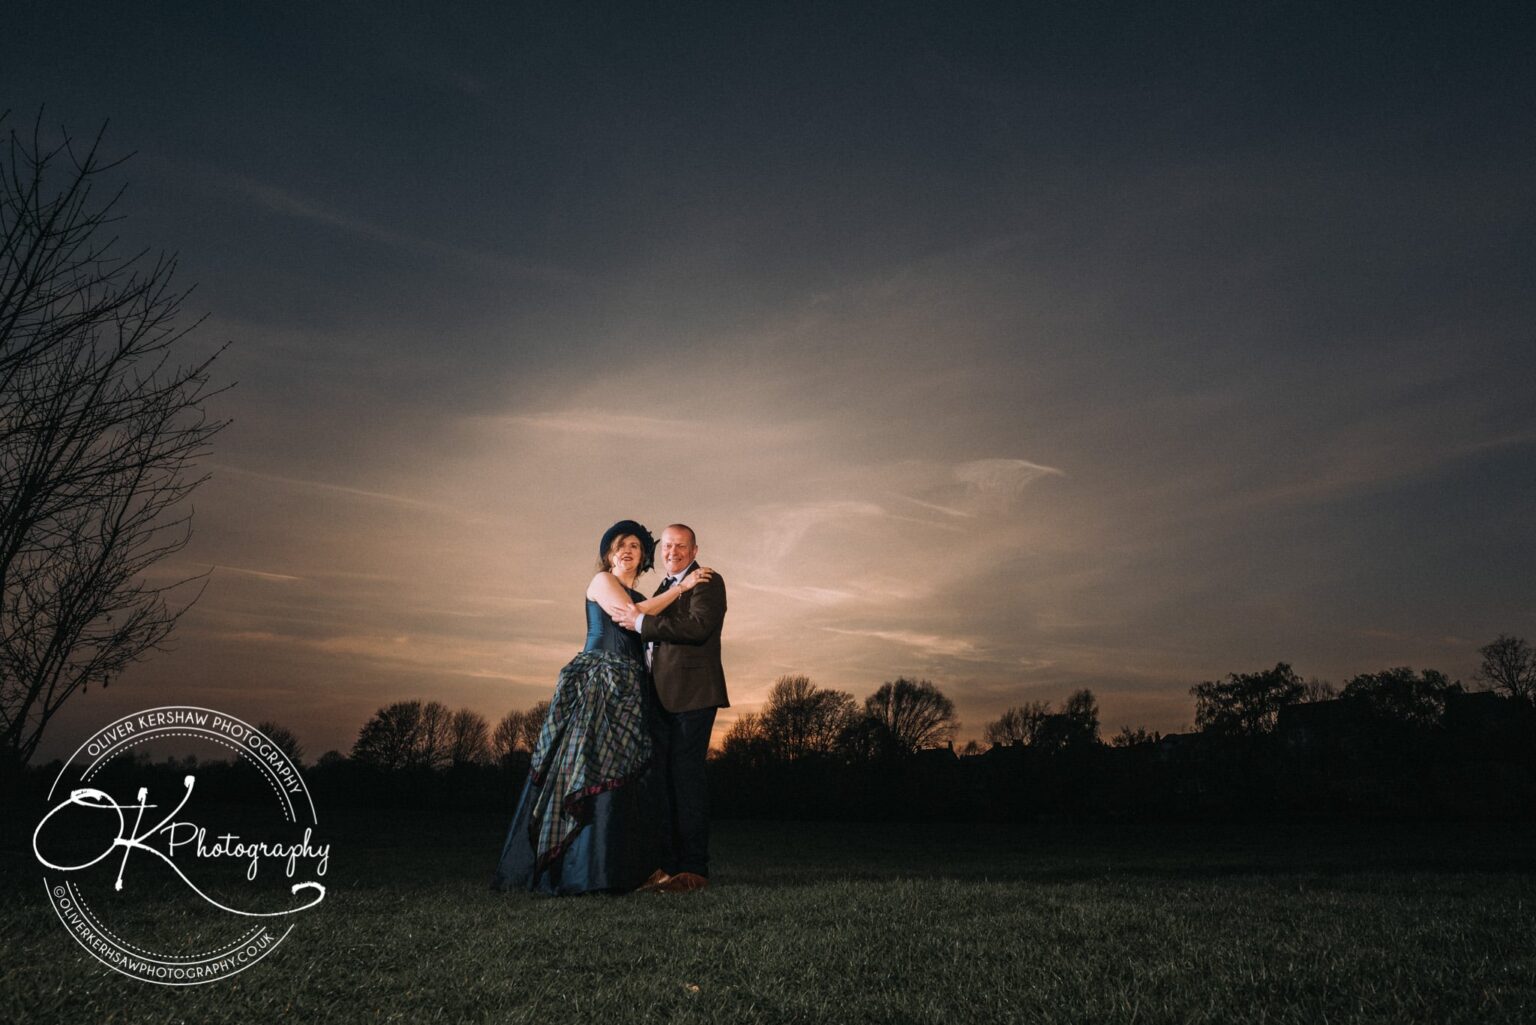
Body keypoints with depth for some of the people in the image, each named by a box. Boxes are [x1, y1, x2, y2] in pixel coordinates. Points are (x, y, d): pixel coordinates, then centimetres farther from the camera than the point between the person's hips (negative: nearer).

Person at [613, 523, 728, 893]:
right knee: (667, 778, 10)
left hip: (692, 695, -8)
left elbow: (697, 627, -20)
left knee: (687, 776, -8)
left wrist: (642, 622, -16)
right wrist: (640, 619, 2)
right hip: (664, 697, 8)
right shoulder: (664, 589, 23)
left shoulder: (708, 582, -3)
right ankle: (671, 865, 17)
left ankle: (694, 869, -2)